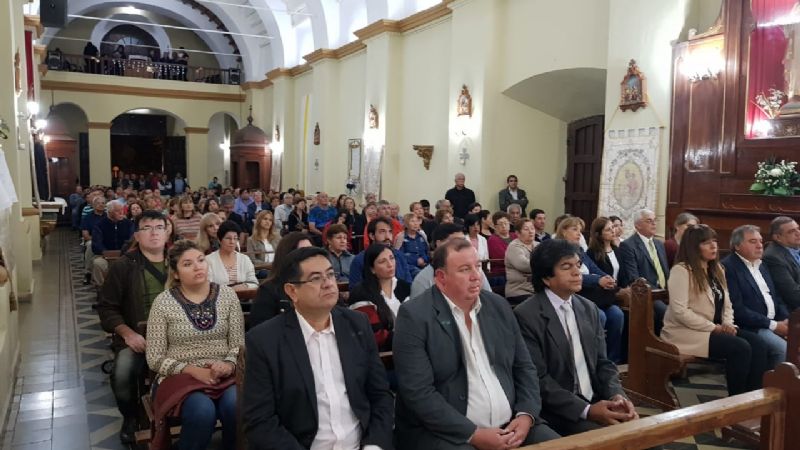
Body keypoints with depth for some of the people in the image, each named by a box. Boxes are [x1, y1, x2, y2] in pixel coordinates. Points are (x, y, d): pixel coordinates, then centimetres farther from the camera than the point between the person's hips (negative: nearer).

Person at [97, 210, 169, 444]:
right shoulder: (122, 266, 4)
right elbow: (107, 307, 4)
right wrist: (128, 333, -10)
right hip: (137, 337, -1)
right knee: (122, 374, -29)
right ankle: (130, 417, 6)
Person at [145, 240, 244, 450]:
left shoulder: (227, 295, 5)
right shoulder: (163, 302, -1)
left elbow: (239, 344, 4)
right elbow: (154, 359, -2)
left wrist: (228, 365, -17)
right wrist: (192, 370, -15)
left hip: (223, 375, 2)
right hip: (181, 377, -1)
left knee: (237, 407, -30)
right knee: (203, 412, -32)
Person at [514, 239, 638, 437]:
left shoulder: (589, 309, 10)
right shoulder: (526, 316, -12)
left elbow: (602, 362, 12)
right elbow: (537, 379, -14)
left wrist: (616, 395, -8)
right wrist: (586, 410, -20)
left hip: (598, 403, 6)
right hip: (559, 413, -6)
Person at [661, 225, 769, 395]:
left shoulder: (717, 270, 14)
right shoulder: (681, 270, -13)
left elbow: (726, 304, 16)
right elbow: (680, 312, -20)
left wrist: (727, 324, -4)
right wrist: (713, 327, -16)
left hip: (716, 329, 8)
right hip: (686, 332, -8)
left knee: (757, 343, -15)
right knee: (741, 348, -24)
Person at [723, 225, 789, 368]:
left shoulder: (761, 265, 17)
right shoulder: (727, 267, -12)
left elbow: (776, 296, 20)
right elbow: (737, 309, -18)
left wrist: (786, 319, 0)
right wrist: (773, 325, -15)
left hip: (776, 322, 8)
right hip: (750, 327, -8)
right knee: (783, 349, -25)